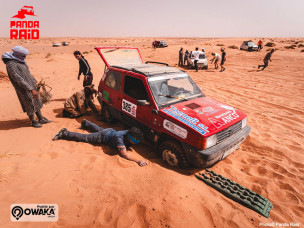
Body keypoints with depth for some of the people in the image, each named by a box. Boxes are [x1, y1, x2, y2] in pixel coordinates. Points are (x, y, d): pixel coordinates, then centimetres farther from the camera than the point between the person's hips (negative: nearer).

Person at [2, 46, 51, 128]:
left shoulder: (19, 60, 5)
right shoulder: (11, 65, -23)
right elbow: (19, 80, -25)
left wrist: (35, 82, 21)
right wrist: (31, 90, -25)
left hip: (31, 85, 9)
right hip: (24, 89, -9)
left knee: (37, 102, 15)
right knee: (30, 105, 4)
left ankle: (41, 119, 27)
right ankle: (34, 122, 21)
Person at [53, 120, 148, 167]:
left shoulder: (131, 134, -25)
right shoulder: (119, 138, -45)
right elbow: (124, 154, -52)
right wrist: (138, 161, -60)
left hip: (110, 131, 7)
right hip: (103, 136, -7)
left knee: (97, 128, 33)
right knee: (84, 137, 5)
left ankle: (86, 123, 61)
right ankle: (64, 133, 23)